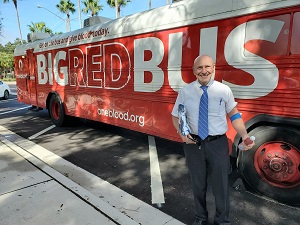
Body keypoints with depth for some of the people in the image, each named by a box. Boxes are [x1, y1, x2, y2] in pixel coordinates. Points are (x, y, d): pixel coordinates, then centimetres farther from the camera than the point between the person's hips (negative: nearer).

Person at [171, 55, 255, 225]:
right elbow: (176, 116, 4)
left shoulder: (224, 90, -6)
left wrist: (245, 136, -13)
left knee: (221, 185, 13)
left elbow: (234, 114, 1)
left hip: (218, 144, -1)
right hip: (193, 143, 1)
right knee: (198, 184, 19)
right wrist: (181, 133, -14)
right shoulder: (185, 91, -4)